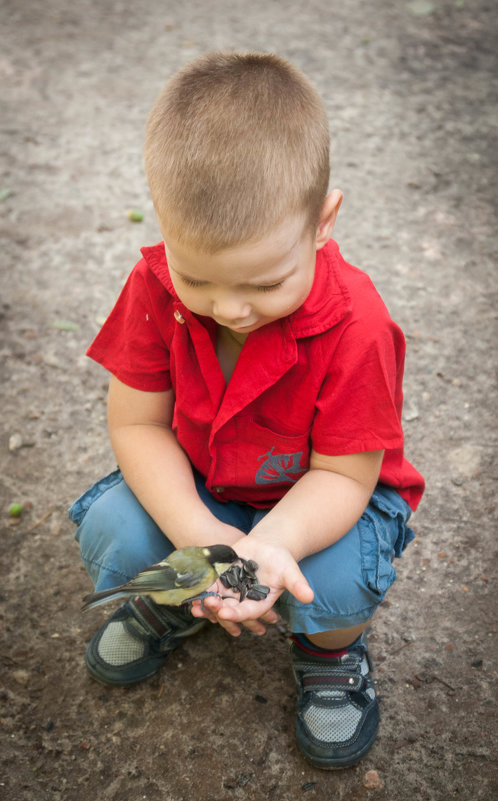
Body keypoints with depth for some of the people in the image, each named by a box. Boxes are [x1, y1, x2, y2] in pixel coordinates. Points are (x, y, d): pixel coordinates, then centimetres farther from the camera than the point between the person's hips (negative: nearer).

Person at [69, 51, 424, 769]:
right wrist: (197, 534, -31)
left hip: (319, 496, -2)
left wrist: (272, 541, -45)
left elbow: (342, 474, -23)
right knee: (110, 536, -21)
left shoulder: (355, 327, -30)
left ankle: (331, 652, 11)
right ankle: (170, 603, 18)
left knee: (335, 583, -31)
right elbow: (136, 422, -15)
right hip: (195, 486, 3)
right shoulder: (157, 286, -21)